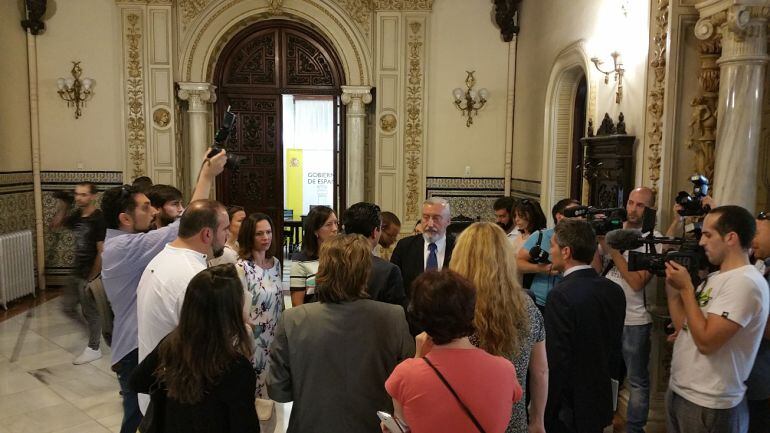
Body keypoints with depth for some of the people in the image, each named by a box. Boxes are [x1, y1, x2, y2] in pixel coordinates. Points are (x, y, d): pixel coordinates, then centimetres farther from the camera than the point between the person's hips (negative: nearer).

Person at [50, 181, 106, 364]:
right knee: (67, 307, 17)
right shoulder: (77, 215, 4)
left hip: (90, 275, -8)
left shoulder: (99, 219, -19)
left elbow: (102, 251, -20)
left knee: (90, 311, 4)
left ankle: (94, 348, 19)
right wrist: (62, 207, -1)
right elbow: (55, 225, 16)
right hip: (77, 272, 8)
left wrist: (92, 278, -19)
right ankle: (92, 331, 35)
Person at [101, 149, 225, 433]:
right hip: (138, 351, -10)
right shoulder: (126, 247, -24)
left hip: (142, 345, 10)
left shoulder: (122, 244, 9)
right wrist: (207, 175, -22)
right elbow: (187, 225, -29)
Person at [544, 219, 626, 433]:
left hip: (567, 410, -6)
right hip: (601, 404, 7)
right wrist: (610, 398, 19)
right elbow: (616, 349, 8)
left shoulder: (561, 295, -23)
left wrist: (544, 415, -14)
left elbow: (557, 362, -24)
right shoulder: (614, 290, -1)